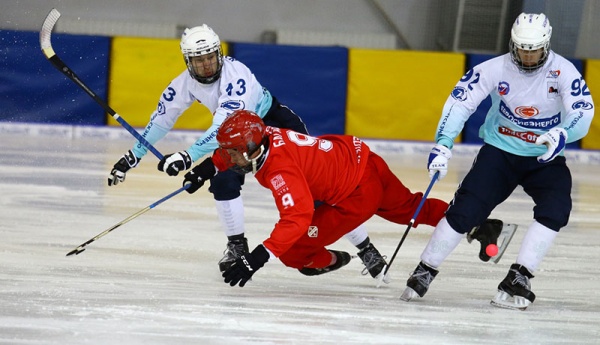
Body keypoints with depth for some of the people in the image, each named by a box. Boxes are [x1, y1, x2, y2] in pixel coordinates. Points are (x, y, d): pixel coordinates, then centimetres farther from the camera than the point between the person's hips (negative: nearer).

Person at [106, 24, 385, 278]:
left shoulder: (236, 75, -35)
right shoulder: (186, 83, -12)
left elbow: (225, 127, -43)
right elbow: (162, 118, 1)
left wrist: (188, 157, -51)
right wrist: (133, 157, 3)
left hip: (278, 124, -6)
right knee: (223, 181, -18)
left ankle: (365, 248, -5)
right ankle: (237, 246, 1)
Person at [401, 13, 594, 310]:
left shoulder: (562, 71, -17)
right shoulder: (495, 69, -15)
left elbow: (583, 111, -24)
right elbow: (460, 101, -18)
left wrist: (563, 134, -46)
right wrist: (443, 144, -31)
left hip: (545, 157, 0)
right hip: (499, 151, 0)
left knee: (555, 208, -26)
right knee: (465, 210, -14)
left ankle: (518, 279, -20)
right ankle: (424, 272, 3)